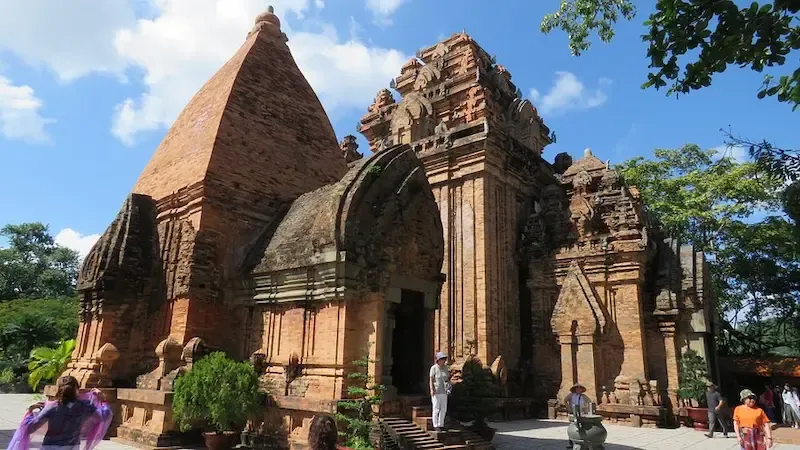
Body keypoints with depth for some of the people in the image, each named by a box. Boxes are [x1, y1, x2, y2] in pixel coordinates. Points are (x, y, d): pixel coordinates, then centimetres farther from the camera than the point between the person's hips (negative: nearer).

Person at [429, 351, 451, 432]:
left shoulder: (445, 367, 8)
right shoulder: (434, 368, -8)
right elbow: (431, 380, -10)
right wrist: (432, 390, -19)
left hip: (443, 391, 6)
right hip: (436, 391, -6)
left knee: (443, 409, 8)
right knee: (436, 408, -3)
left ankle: (441, 425, 19)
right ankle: (435, 426, 5)